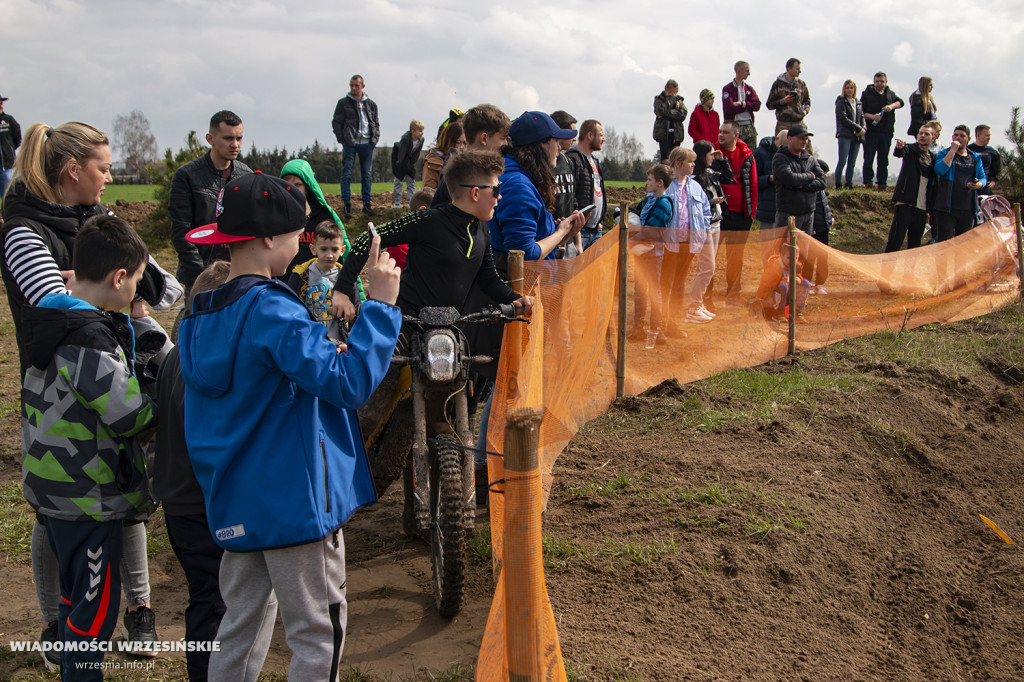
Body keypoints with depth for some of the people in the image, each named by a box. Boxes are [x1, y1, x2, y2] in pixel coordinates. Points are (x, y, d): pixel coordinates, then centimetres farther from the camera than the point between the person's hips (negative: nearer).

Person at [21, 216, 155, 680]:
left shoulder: (53, 320, 6)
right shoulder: (90, 338, -24)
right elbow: (128, 412, -25)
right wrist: (157, 409, -5)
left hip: (51, 485, 10)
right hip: (90, 497, -10)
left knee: (76, 596, 23)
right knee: (95, 606, 3)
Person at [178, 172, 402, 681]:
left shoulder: (200, 317, 8)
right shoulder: (272, 312, -19)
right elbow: (349, 381, -27)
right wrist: (380, 304, -21)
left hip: (235, 505, 9)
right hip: (295, 501, -8)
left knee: (241, 630, 19)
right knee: (318, 638, 4)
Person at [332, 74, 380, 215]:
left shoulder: (371, 104, 13)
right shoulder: (343, 103, 4)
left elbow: (376, 123, 19)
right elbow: (336, 123, 4)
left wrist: (375, 138, 5)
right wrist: (342, 140, -6)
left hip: (367, 144, 3)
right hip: (350, 144, -3)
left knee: (367, 174, 5)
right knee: (346, 174, -5)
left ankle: (367, 204, 10)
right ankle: (347, 204, 0)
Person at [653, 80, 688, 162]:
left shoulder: (679, 100, 14)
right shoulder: (659, 99, 6)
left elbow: (683, 114, -2)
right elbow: (662, 110, -14)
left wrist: (668, 113, -12)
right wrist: (670, 97, -7)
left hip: (676, 133, 3)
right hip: (664, 133, -3)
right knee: (665, 159, -10)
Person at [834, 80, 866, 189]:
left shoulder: (858, 103, 19)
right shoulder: (841, 102, 1)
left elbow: (862, 118, 17)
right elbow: (844, 119, -8)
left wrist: (863, 129, -5)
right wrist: (859, 128, -12)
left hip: (856, 136, 5)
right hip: (845, 135, -5)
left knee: (852, 163, 4)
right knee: (842, 161, -12)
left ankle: (849, 184, 7)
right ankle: (838, 184, -11)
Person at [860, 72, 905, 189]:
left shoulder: (890, 94, 15)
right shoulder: (867, 94, 2)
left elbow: (900, 102, 7)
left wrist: (892, 106, -12)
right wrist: (872, 117, -19)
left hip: (887, 132, 4)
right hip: (871, 131, -4)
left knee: (883, 159, 6)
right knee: (868, 158, -3)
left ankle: (882, 183, 11)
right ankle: (867, 182, 0)